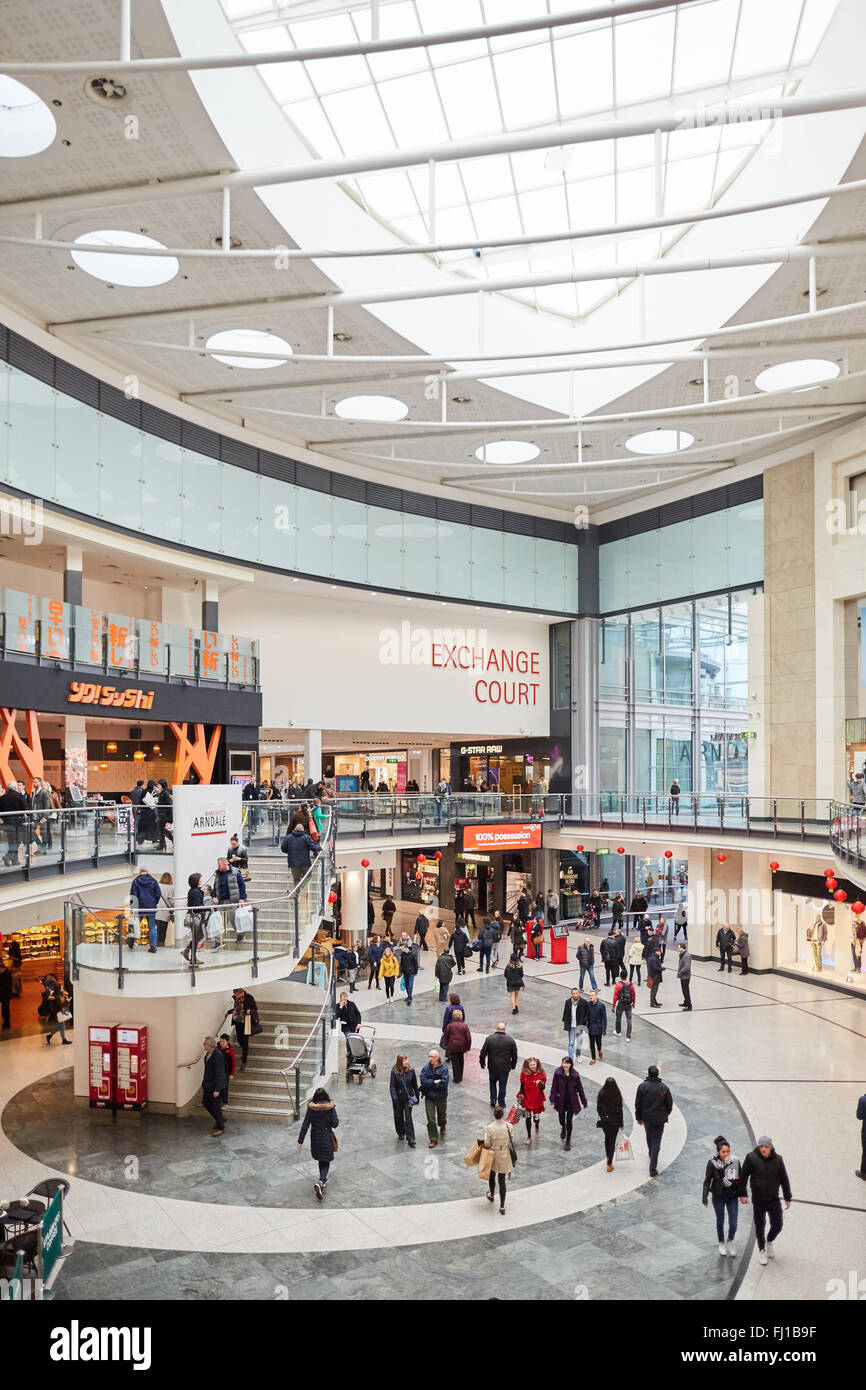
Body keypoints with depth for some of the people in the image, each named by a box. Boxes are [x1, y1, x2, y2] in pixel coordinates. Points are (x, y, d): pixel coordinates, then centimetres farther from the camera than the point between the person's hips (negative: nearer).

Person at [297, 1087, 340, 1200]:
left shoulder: (311, 1108, -11)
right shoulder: (330, 1107, -16)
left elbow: (305, 1125, -9)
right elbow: (335, 1124, -13)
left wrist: (300, 1141, -4)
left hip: (315, 1138, 3)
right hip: (327, 1137, -3)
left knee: (321, 1160, 24)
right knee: (326, 1162, 6)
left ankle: (323, 1180, 36)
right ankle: (320, 1182, -16)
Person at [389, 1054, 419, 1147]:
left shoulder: (411, 1070, -8)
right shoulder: (394, 1071, -14)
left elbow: (415, 1084, 3)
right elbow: (392, 1086, -11)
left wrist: (417, 1096, 8)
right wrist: (394, 1099, -18)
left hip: (408, 1097, 0)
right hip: (398, 1098, 0)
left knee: (408, 1118, -5)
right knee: (399, 1117, 14)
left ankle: (410, 1139, 0)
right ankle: (401, 1133, 37)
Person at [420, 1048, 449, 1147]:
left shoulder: (444, 1069, -15)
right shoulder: (426, 1068, -8)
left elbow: (444, 1083, -24)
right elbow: (423, 1080, -17)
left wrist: (430, 1084, -19)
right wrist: (435, 1081, -23)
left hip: (441, 1097, -1)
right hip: (429, 1097, 1)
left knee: (442, 1115, 20)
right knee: (430, 1119, 0)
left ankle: (442, 1126, 53)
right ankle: (433, 1139, 14)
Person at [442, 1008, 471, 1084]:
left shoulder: (449, 1025, -10)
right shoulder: (465, 1026, -9)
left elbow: (445, 1036, 0)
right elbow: (468, 1038, -6)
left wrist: (446, 1045, 17)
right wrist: (468, 1048, 4)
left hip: (452, 1047, -2)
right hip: (462, 1047, 2)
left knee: (455, 1062, 8)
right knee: (460, 1061, 20)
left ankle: (456, 1078, 9)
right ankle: (460, 1077, 30)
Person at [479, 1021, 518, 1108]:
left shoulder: (489, 1038, -8)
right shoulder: (510, 1040, -5)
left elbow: (483, 1053, -4)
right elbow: (514, 1055, 4)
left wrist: (482, 1063, 9)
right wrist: (513, 1065, 17)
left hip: (492, 1067, 0)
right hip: (505, 1068, 0)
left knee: (492, 1083, 21)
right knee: (502, 1085, 11)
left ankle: (493, 1100, 16)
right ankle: (501, 1103, 16)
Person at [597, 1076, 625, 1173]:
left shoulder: (601, 1093, -12)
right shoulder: (617, 1094, -17)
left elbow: (598, 1108, -3)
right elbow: (620, 1110, -11)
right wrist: (621, 1124, 0)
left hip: (604, 1121, 2)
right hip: (614, 1121, -2)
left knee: (607, 1138, 26)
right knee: (612, 1141, 6)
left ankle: (608, 1157, 40)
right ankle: (609, 1164, 3)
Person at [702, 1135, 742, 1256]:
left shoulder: (735, 1161, -13)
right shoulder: (712, 1163, -17)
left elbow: (740, 1179, 1)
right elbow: (707, 1180, -8)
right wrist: (705, 1197, -8)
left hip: (733, 1197, 1)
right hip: (718, 1197, -1)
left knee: (733, 1224, 1)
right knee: (720, 1221, 16)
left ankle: (730, 1242, 31)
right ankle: (721, 1243, 41)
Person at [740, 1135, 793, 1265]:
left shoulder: (778, 1159, -6)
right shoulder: (751, 1158, -13)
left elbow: (784, 1179, 4)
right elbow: (743, 1176, -6)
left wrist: (788, 1198, 6)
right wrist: (742, 1194, -8)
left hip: (774, 1199, 2)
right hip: (758, 1199, -1)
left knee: (777, 1226, 3)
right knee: (760, 1227, 7)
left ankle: (770, 1241, 35)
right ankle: (761, 1250, 30)